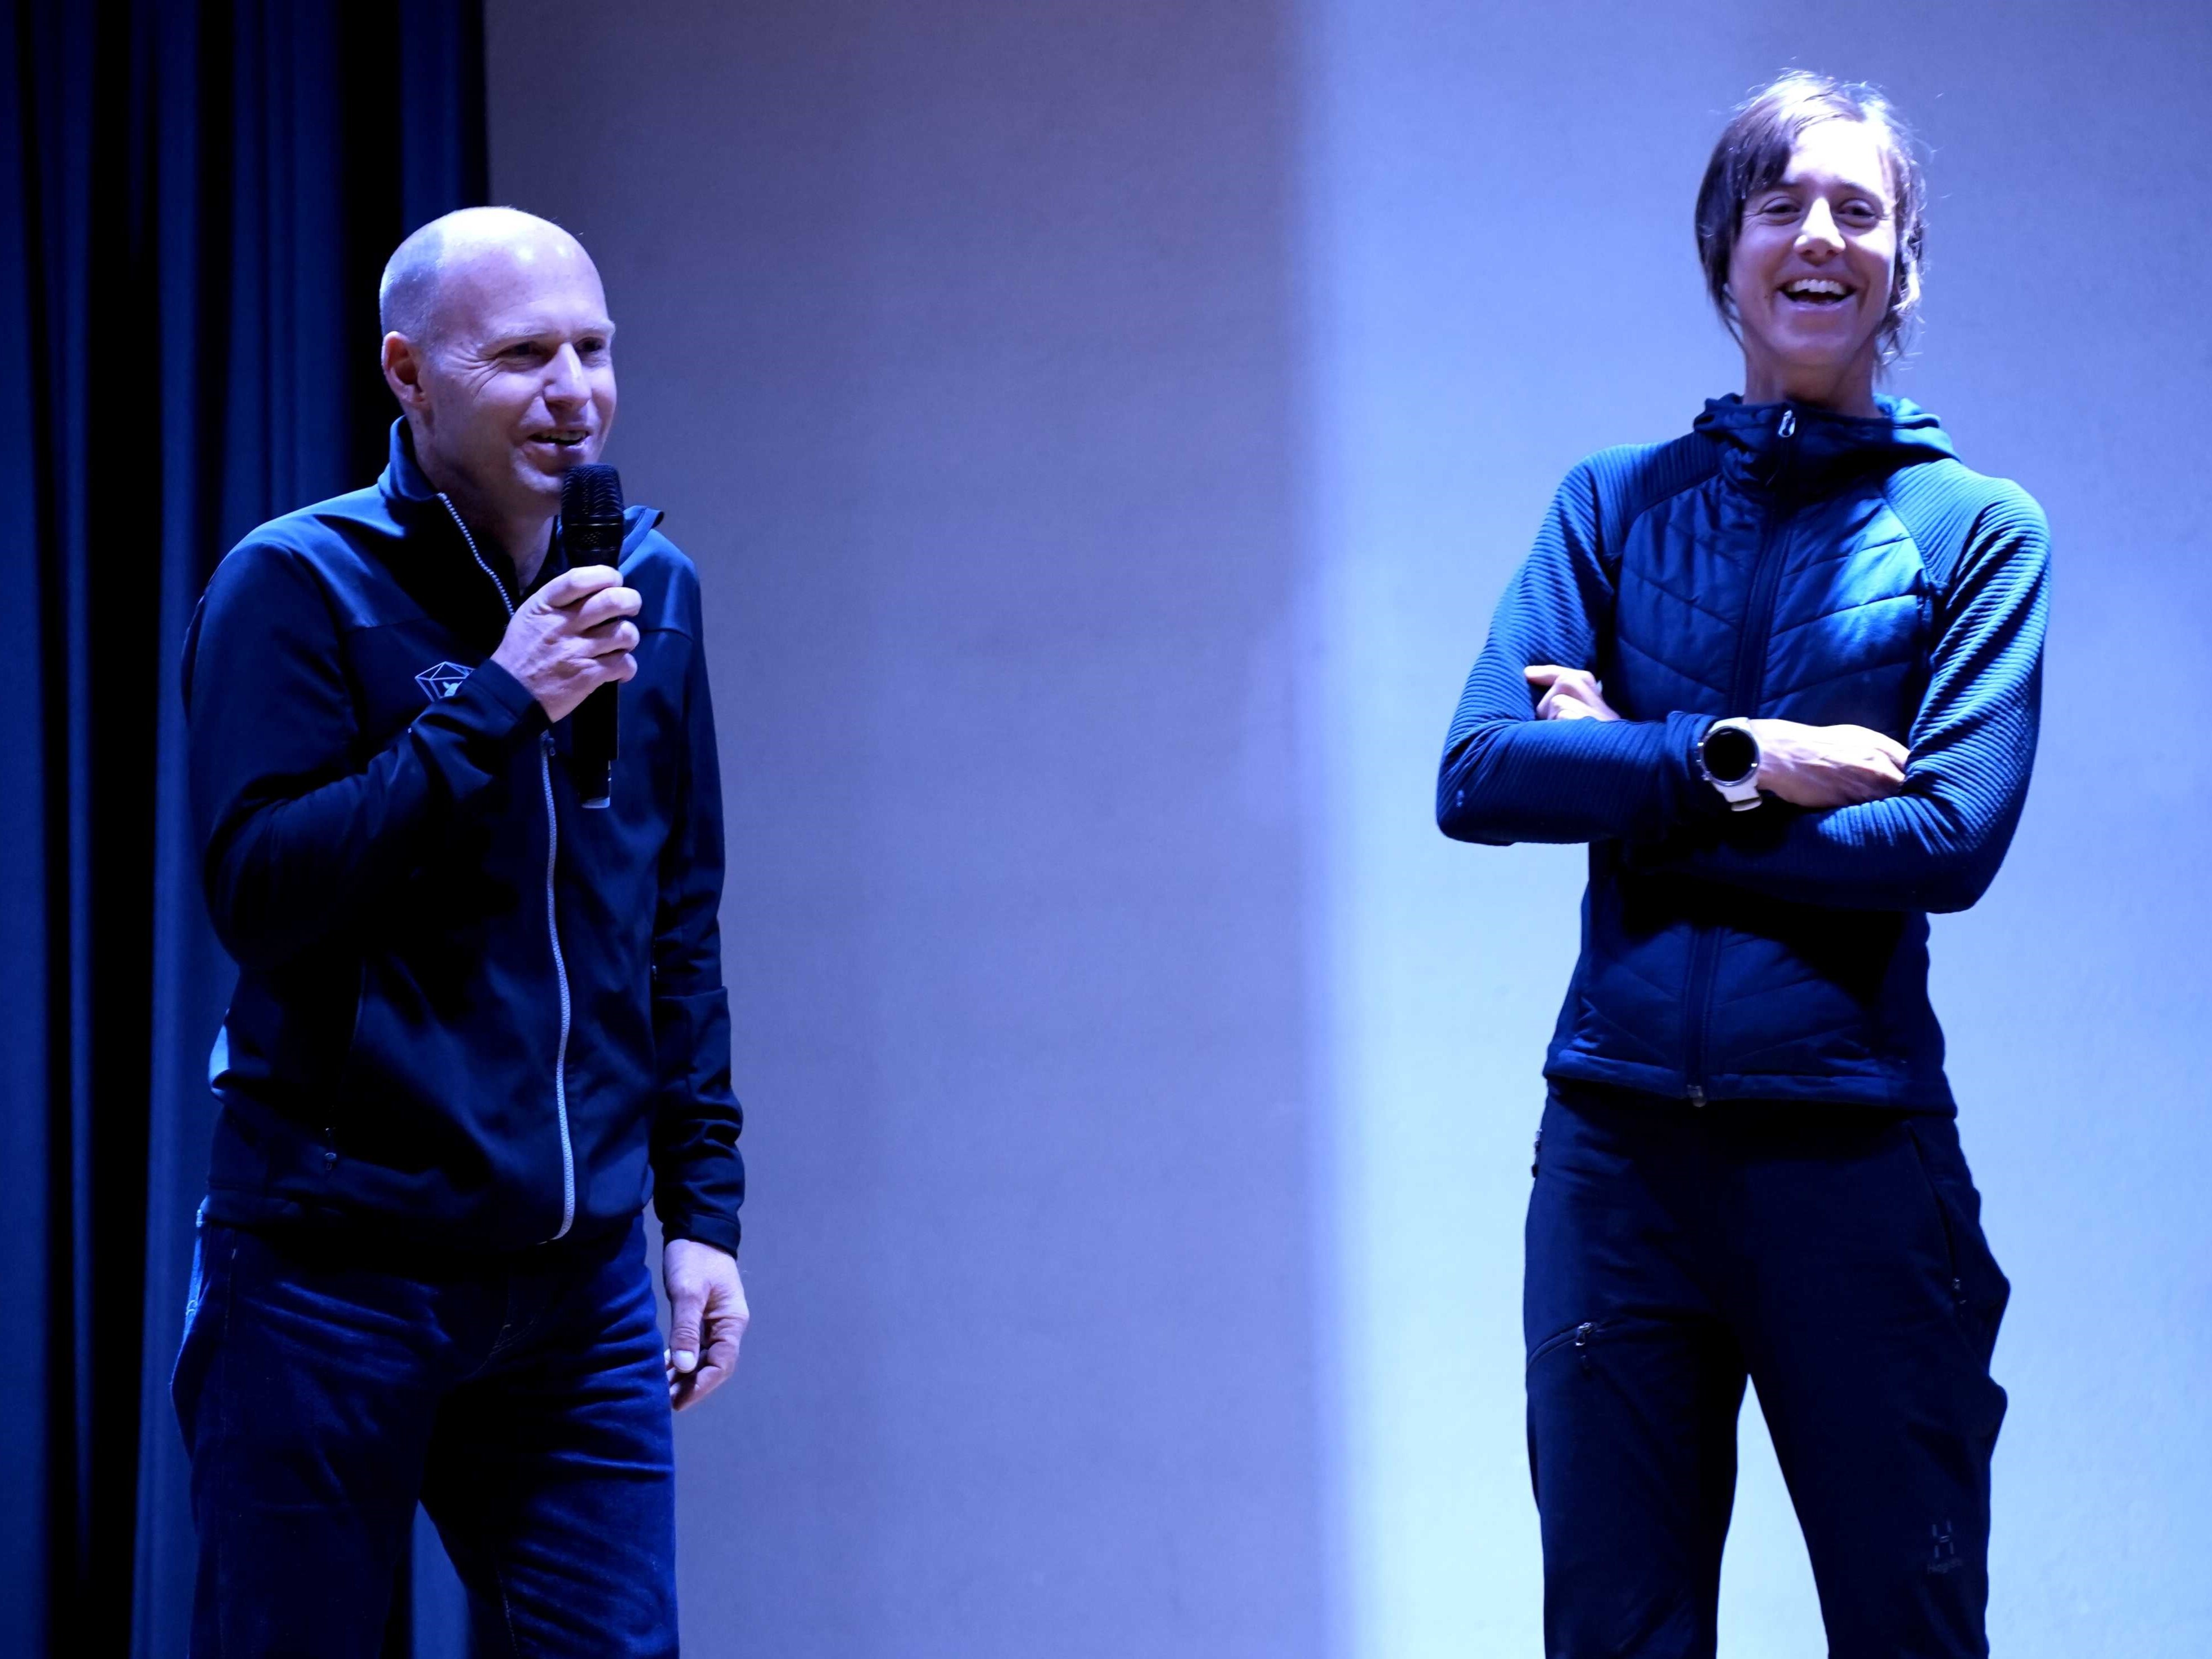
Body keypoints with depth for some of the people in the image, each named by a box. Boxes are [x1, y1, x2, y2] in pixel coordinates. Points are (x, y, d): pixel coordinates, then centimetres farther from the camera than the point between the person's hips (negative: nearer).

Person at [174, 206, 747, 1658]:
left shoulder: (653, 590, 10)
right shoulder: (295, 587, -6)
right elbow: (258, 890, -16)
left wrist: (703, 1203, 11)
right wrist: (492, 706, -20)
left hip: (579, 1284, 5)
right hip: (336, 1278, -4)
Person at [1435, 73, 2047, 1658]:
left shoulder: (1979, 528, 4)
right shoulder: (1615, 502, 10)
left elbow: (1952, 838, -10)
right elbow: (1478, 776, -3)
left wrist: (1628, 787, -8)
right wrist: (1740, 760, -13)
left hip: (1855, 1152, -2)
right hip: (1623, 1147, 2)